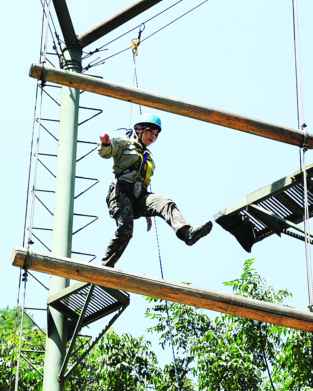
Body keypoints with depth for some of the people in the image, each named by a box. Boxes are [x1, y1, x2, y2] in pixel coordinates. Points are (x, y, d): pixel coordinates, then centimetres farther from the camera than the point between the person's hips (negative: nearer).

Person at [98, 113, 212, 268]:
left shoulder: (149, 158, 34)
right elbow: (106, 152, -4)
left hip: (139, 196, 5)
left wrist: (147, 213, 27)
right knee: (125, 229, -26)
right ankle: (105, 267, -17)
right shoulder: (124, 144, 15)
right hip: (122, 191, -5)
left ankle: (186, 232, -52)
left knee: (166, 203, -25)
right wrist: (105, 143, -30)